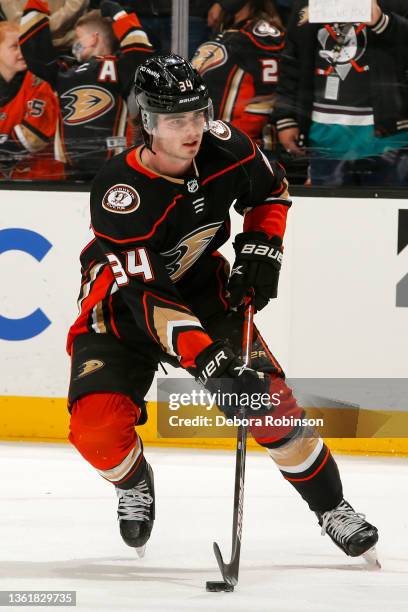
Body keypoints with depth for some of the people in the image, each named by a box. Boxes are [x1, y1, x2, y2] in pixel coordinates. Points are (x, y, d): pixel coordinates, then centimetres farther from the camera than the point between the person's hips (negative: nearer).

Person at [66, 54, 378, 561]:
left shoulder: (225, 148, -18)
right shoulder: (120, 192, -33)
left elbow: (271, 190, 8)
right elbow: (148, 298, -37)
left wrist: (260, 248, -8)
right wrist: (210, 363, -44)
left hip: (202, 290, 4)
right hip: (123, 306, -4)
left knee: (267, 396, -11)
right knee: (97, 425, -22)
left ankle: (331, 506, 8)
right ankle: (133, 483, 13)